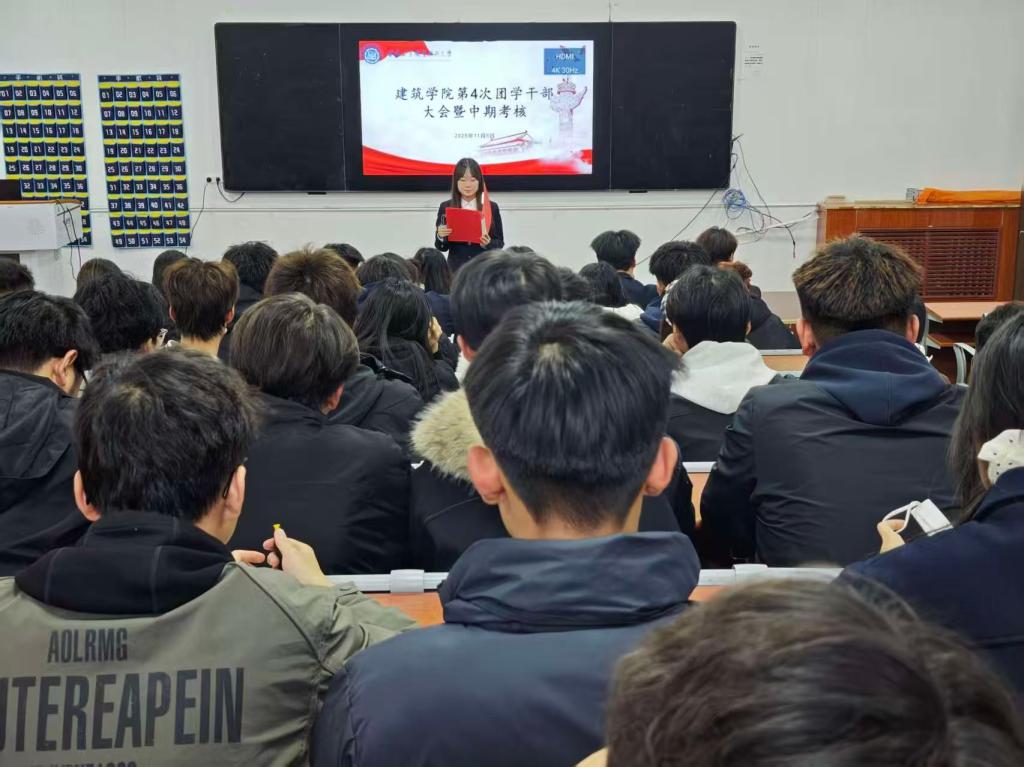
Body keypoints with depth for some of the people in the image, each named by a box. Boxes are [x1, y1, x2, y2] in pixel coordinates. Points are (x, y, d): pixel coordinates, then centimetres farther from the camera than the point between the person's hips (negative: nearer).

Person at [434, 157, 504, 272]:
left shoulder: (491, 207, 2)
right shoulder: (446, 207, 2)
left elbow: (500, 243, 5)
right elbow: (441, 247, 5)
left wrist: (488, 243, -16)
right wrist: (440, 236, -16)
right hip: (456, 268, 0)